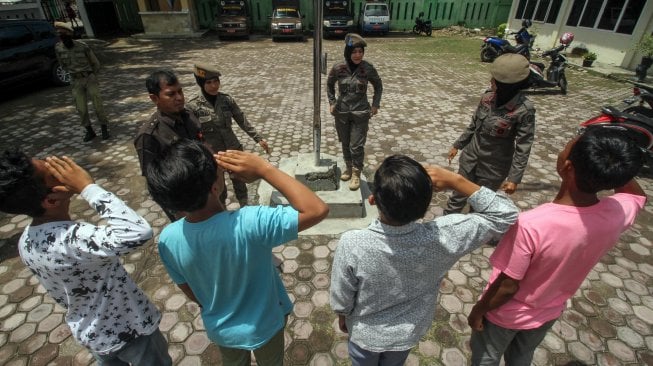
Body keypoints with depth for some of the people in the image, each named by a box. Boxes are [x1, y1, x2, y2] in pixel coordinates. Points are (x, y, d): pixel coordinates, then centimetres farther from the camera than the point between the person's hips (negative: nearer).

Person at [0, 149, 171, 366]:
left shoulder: (26, 242, -10)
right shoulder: (70, 240, -39)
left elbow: (62, 297, 4)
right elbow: (139, 233, -53)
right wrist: (87, 186, -42)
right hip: (127, 331, -7)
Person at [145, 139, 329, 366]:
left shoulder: (168, 240, -24)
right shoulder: (248, 224, -41)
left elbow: (190, 292, -6)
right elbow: (317, 210, -37)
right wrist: (264, 169, -37)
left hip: (220, 328, 4)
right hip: (263, 325, -3)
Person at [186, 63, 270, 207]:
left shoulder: (227, 99, -6)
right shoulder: (193, 106, -14)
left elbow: (242, 120, 1)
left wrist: (259, 139, 0)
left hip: (233, 150, 3)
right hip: (211, 156, -2)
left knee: (240, 183, 18)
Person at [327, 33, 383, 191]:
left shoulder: (368, 68, -9)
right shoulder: (338, 68, -7)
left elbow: (378, 86, 6)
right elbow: (329, 85, 10)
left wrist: (375, 104, -2)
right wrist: (332, 102, 1)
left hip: (361, 113, -2)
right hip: (341, 112, 2)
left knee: (357, 145, -2)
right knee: (345, 143, 13)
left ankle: (356, 174, 14)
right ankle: (348, 167, 34)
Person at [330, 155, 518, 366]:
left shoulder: (352, 244, -39)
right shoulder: (440, 237, -35)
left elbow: (341, 298, -20)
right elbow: (505, 215, -21)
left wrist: (342, 317, 3)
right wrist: (455, 180, -28)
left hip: (364, 333, -1)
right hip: (407, 334, 2)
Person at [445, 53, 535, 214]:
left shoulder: (524, 110, -22)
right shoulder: (488, 97, -8)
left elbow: (523, 147, -17)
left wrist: (514, 178, -19)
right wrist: (457, 145, 14)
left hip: (494, 166, -4)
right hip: (471, 157, 4)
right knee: (458, 196, 16)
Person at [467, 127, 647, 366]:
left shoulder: (532, 224, -40)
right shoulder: (618, 214, -23)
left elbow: (507, 287, -28)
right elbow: (636, 193, 4)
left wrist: (479, 310, -10)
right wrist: (615, 165, -13)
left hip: (507, 314, -4)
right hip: (549, 312, 5)